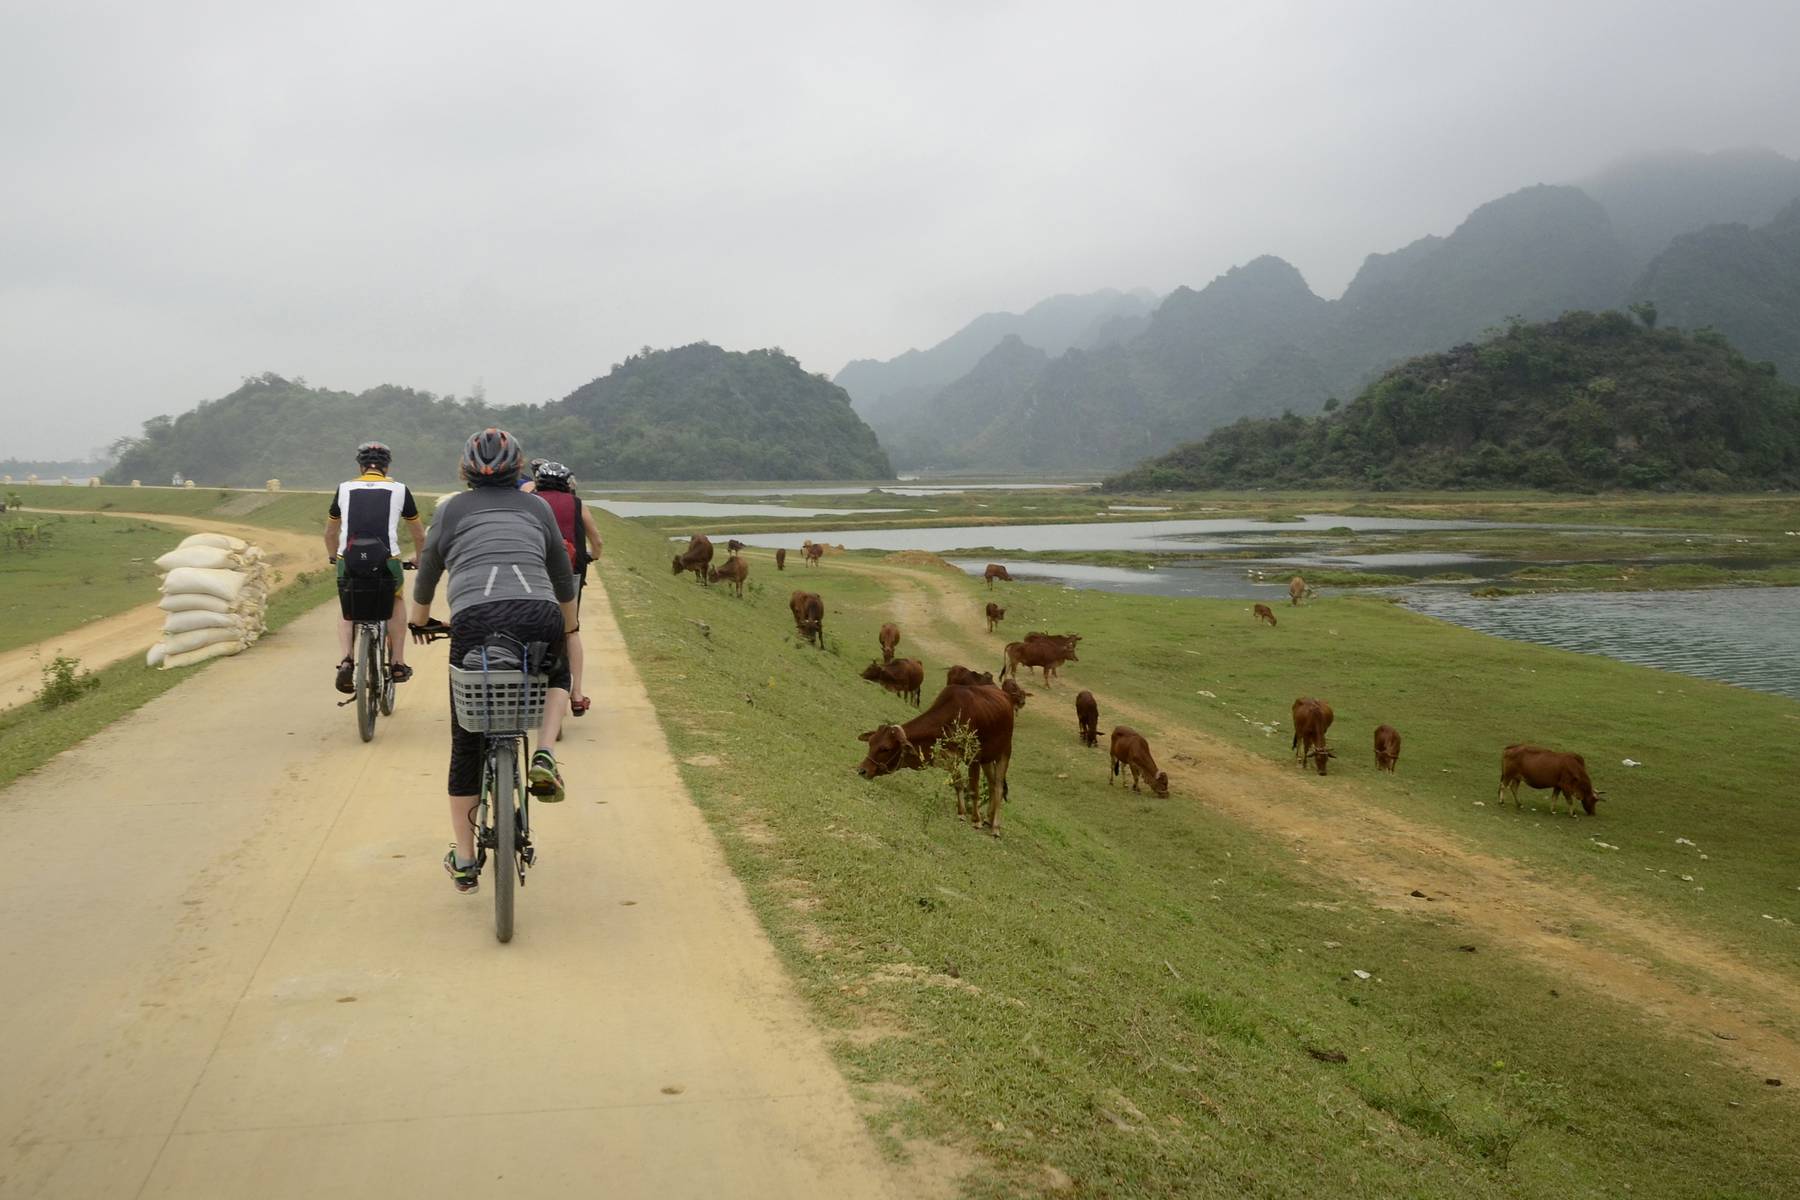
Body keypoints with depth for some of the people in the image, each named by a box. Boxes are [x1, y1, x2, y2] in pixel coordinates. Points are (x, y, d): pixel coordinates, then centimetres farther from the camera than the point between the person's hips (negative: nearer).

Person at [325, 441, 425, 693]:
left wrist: (334, 557, 48)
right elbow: (418, 533, 26)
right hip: (386, 561, -1)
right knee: (397, 601, 29)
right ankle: (397, 663, 23)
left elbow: (330, 533, 29)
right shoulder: (399, 489, 14)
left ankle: (345, 661, 1)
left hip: (349, 561, 1)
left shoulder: (345, 488, 17)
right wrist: (419, 557, 44)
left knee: (347, 615, 25)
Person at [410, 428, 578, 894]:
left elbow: (427, 573, 29)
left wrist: (419, 617, 49)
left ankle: (464, 860, 21)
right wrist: (569, 632, 44)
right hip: (539, 616, 1)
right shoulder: (537, 507, 22)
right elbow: (565, 582, 29)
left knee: (466, 742, 15)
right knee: (556, 674, 35)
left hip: (475, 619, 0)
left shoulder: (451, 510, 19)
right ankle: (544, 756, 8)